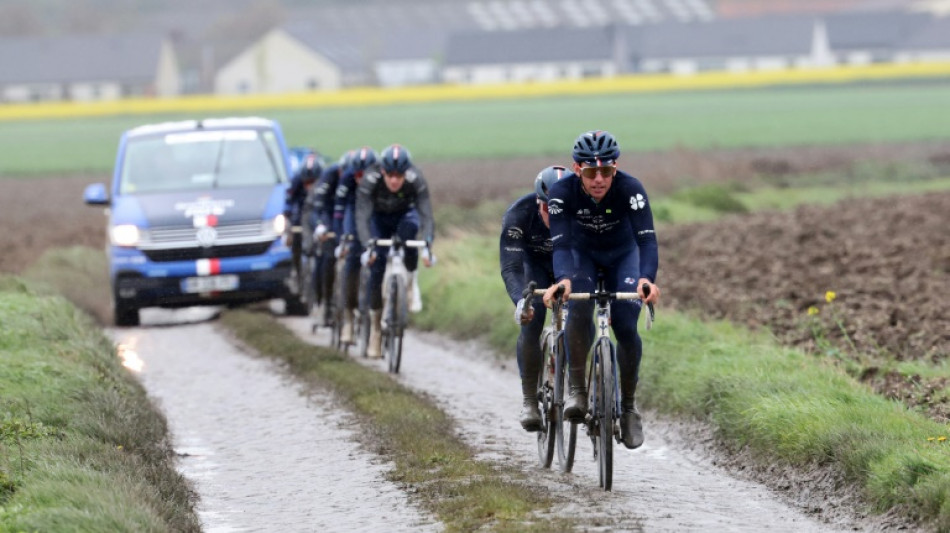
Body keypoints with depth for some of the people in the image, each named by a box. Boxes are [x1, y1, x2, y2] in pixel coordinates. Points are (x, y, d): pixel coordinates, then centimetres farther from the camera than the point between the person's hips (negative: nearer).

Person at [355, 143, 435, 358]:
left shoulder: (416, 180, -31)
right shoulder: (370, 181, -32)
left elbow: (426, 214, -36)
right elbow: (362, 216, -37)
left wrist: (427, 245, -52)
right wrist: (368, 246, -52)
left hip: (404, 214, 0)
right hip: (379, 218, 0)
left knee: (409, 226, -37)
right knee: (377, 269, -14)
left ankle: (410, 282, -16)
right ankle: (375, 326, -1)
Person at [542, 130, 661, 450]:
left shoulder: (630, 189, -32)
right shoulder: (562, 192, -31)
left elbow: (647, 239, -40)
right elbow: (561, 243, -38)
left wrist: (647, 278, -59)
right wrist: (563, 280, -58)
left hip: (623, 255, 0)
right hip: (582, 253, 0)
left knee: (626, 327, -16)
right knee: (578, 309, -30)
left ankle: (629, 406, 3)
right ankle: (577, 390, -19)